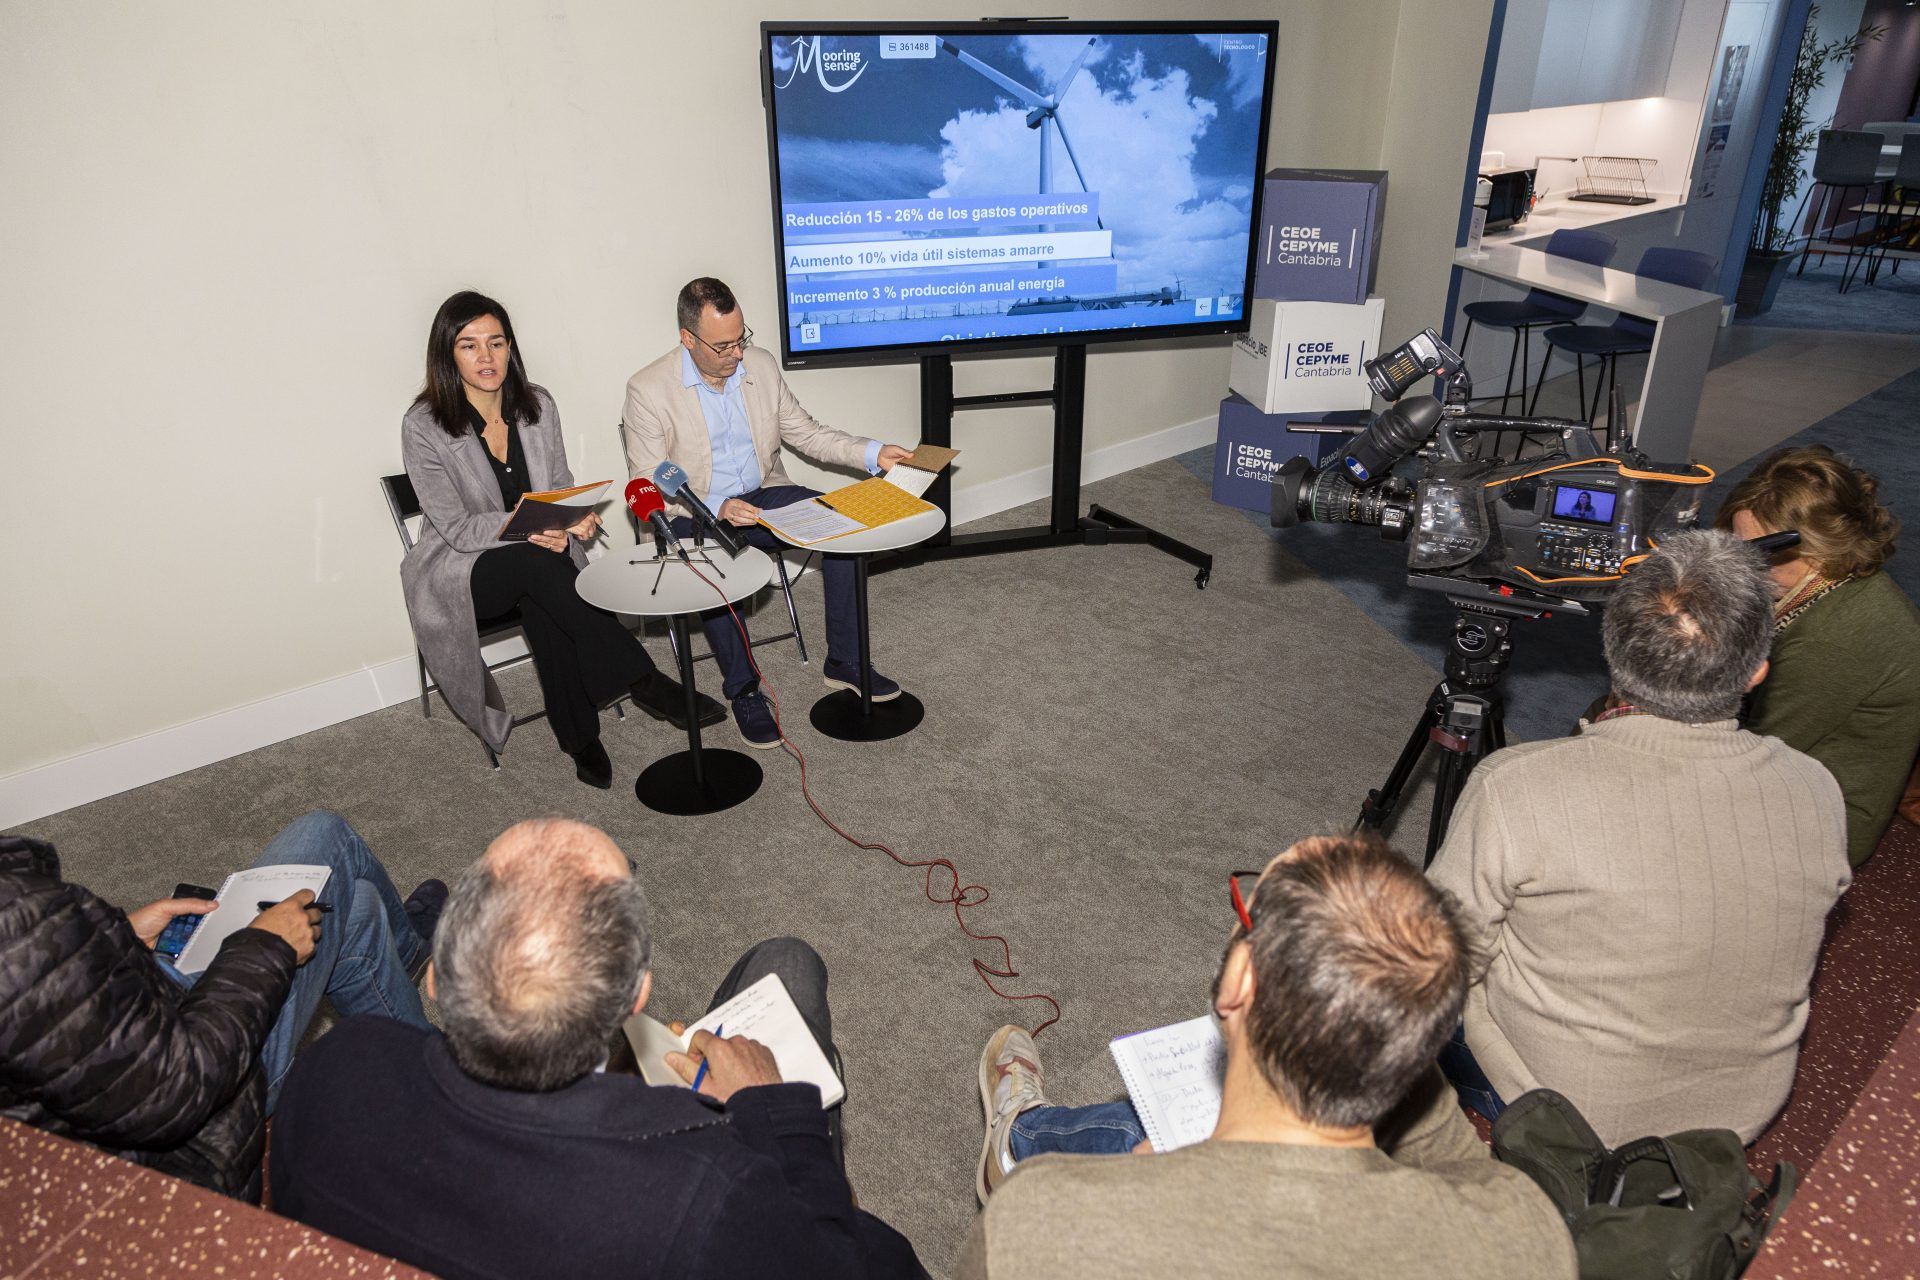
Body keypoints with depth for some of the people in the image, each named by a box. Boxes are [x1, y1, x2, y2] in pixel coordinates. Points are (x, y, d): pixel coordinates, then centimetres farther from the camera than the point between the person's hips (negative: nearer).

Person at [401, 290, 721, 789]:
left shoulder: (537, 404, 1)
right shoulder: (423, 426, -12)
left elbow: (561, 486, 10)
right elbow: (457, 528, -14)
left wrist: (577, 515, -14)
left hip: (539, 553, 4)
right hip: (461, 569, -3)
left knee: (542, 607, -33)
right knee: (537, 565, -35)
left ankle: (580, 736, -25)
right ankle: (643, 681, -34)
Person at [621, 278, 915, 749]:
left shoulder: (761, 364, 1)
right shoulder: (647, 390, -13)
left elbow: (805, 432, 9)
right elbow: (647, 486, -14)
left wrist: (872, 453, -6)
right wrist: (715, 509, -31)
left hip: (763, 494, 4)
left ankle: (844, 661, -7)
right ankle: (743, 691, -15)